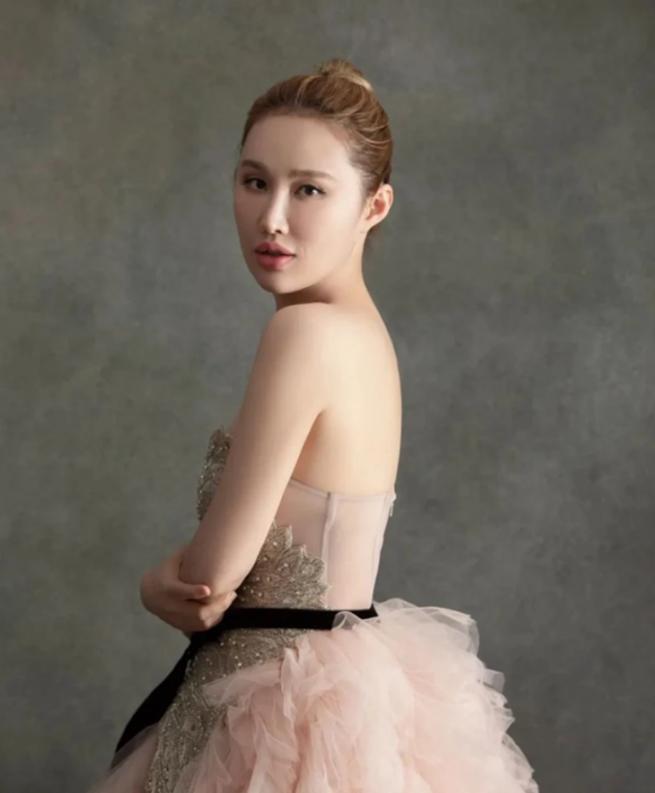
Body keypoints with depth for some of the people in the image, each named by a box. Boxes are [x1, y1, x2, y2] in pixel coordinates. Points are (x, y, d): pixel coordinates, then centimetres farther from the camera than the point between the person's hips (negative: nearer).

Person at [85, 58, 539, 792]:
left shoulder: (305, 331, -23)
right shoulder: (360, 328, 4)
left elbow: (214, 568, -19)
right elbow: (273, 544, 8)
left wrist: (162, 582, 1)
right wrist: (178, 580, -9)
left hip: (286, 698, -8)